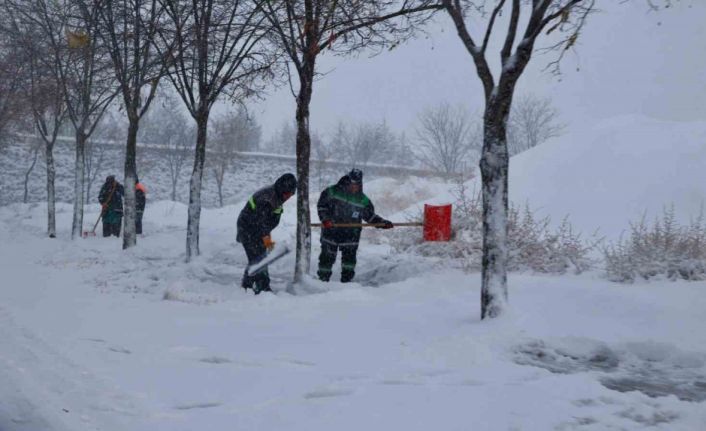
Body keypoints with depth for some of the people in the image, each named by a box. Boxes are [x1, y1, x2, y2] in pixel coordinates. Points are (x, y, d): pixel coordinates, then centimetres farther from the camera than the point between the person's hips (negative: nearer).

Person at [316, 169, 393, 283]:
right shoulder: (332, 192, -4)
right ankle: (323, 278, 17)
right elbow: (321, 206, 1)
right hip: (331, 231, -1)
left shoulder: (363, 200, 2)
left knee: (350, 256, -1)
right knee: (327, 256, 5)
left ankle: (346, 280, 8)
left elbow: (370, 216, 11)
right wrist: (325, 219, -12)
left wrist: (383, 223, 0)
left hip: (351, 234, 1)